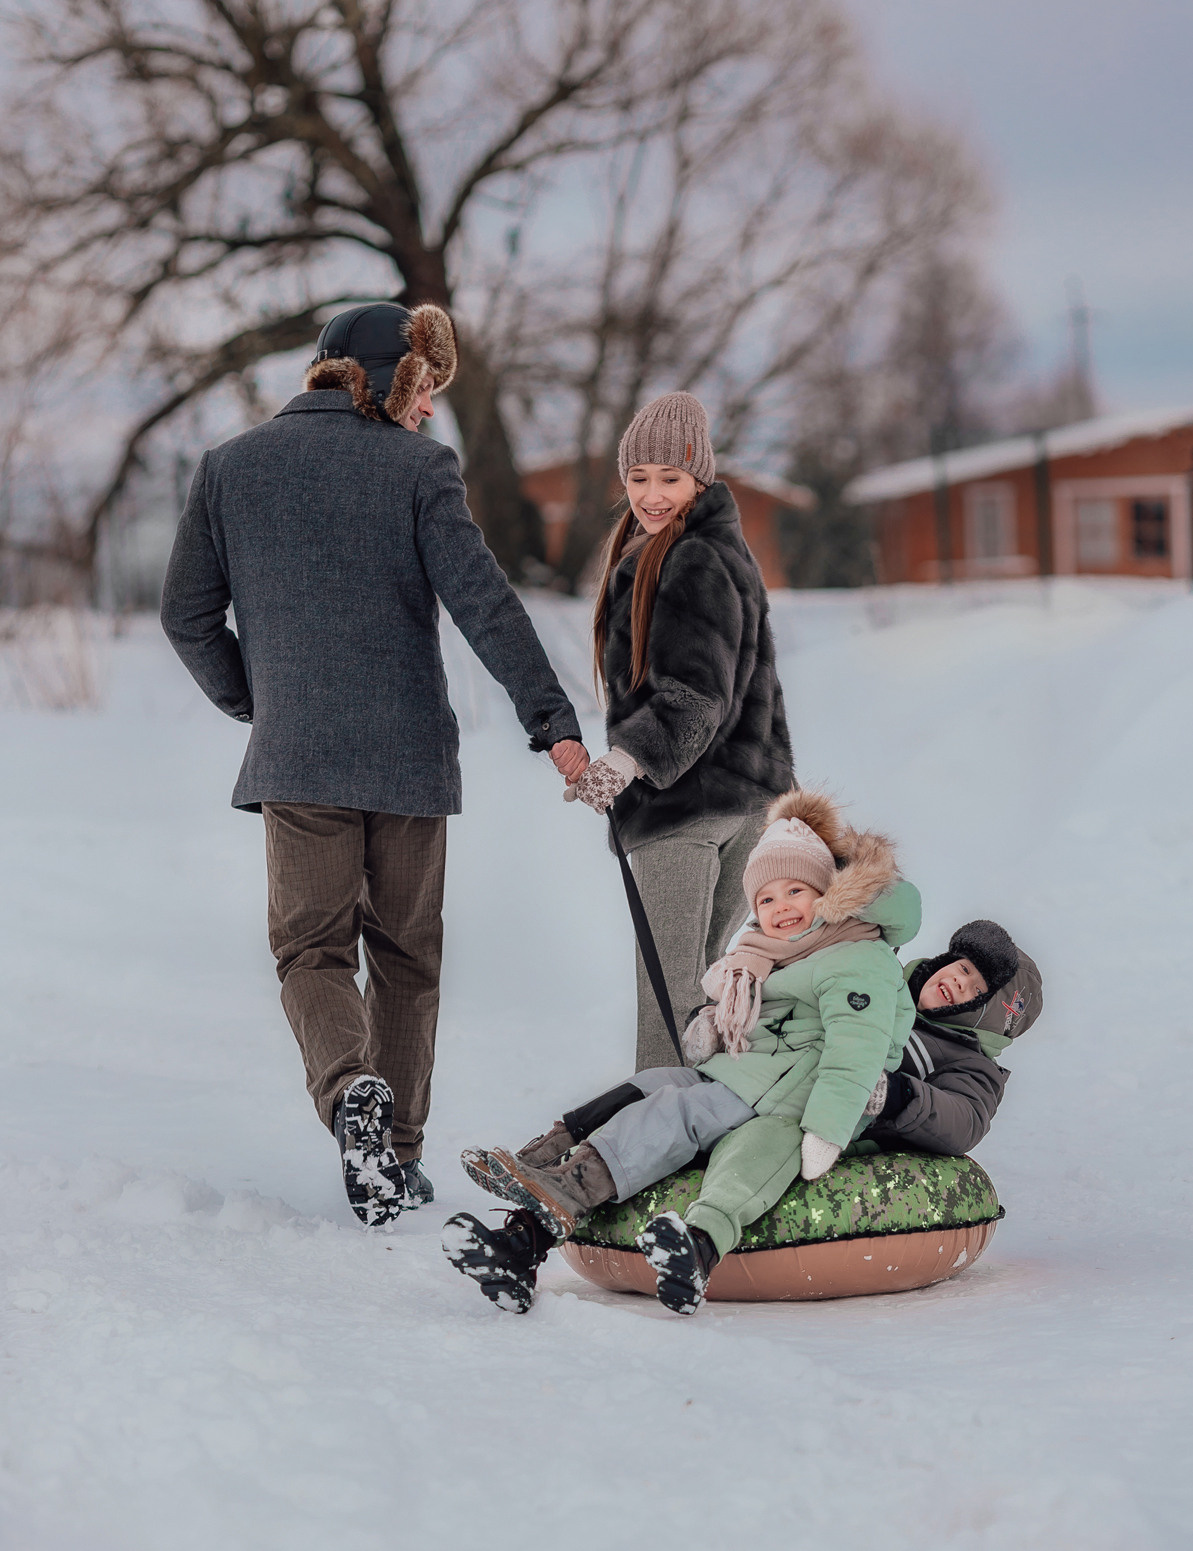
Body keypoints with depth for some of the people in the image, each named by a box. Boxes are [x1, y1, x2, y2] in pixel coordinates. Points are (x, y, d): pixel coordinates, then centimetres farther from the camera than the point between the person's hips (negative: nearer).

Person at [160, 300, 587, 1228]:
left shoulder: (230, 469, 3)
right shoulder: (419, 467, -5)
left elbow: (188, 616, 6)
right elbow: (483, 602, -12)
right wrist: (552, 719, -11)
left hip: (294, 758, 1)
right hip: (409, 752, 0)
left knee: (313, 945, 5)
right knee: (406, 950, 13)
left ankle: (352, 1091, -24)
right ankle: (399, 1152, 17)